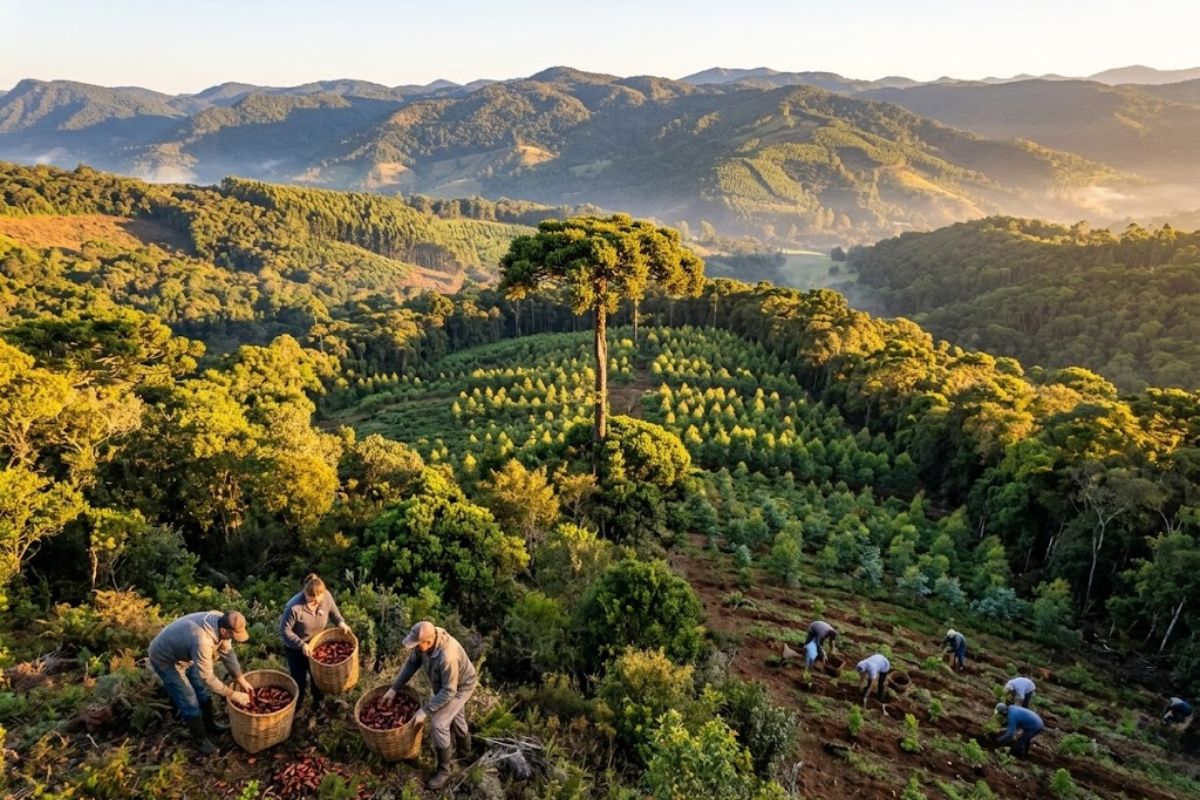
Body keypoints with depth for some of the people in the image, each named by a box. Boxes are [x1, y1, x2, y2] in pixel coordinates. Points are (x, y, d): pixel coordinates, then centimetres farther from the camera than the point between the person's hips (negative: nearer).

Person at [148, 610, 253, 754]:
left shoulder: (221, 621, -21)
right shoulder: (202, 641, -44)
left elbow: (227, 652, -5)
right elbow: (207, 678, -33)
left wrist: (241, 680, -6)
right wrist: (233, 695, -24)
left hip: (184, 653, 7)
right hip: (165, 659, -7)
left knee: (202, 689, 18)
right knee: (189, 701, 1)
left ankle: (209, 724, 39)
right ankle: (200, 739, 21)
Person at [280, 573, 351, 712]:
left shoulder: (326, 596, -22)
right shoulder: (294, 607, -35)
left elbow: (333, 611, 0)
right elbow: (284, 630, -24)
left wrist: (340, 622, -17)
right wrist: (301, 644, -31)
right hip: (295, 647, -4)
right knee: (300, 679, 5)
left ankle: (317, 705, 41)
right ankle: (295, 708, 34)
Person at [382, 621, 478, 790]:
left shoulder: (447, 656, -45)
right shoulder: (425, 639, -24)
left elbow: (449, 692, -34)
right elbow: (412, 663, -6)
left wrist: (425, 710, -29)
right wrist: (394, 688, -6)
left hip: (461, 686, -8)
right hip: (445, 683, 8)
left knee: (439, 723, -11)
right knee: (454, 715, 26)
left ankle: (444, 770, 9)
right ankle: (464, 747, 54)